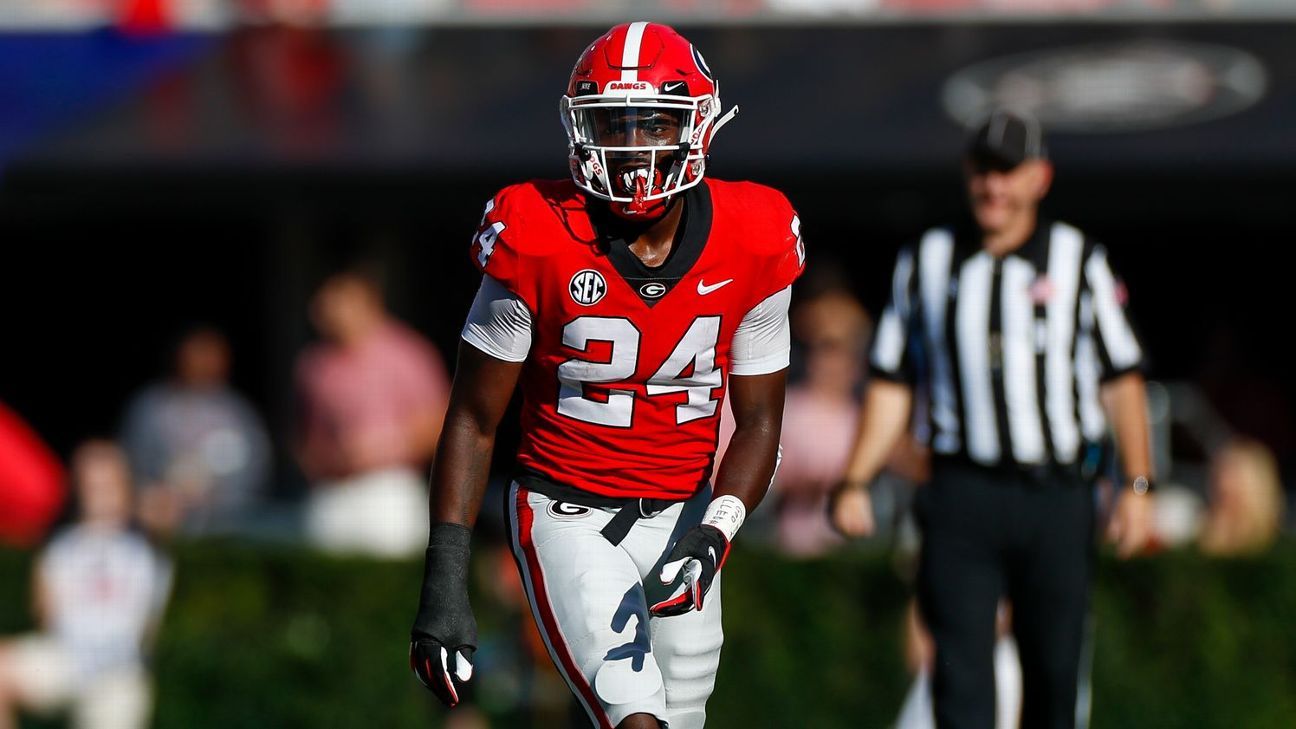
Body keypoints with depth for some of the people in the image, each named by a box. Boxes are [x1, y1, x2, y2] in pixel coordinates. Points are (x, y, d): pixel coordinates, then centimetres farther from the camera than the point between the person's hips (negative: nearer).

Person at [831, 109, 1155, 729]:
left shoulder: (1080, 262, 7)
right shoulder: (926, 261, 11)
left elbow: (1122, 378, 6)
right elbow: (892, 384, 11)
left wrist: (1137, 486, -3)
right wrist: (855, 482, 2)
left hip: (1058, 497, 0)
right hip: (962, 492, 0)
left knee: (1054, 670, 3)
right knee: (960, 664, -10)